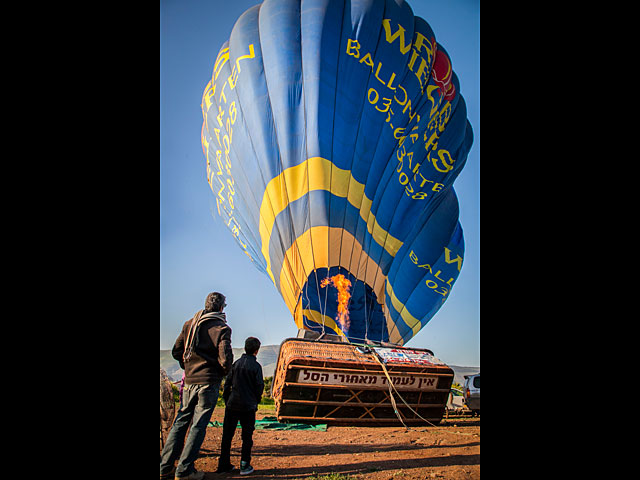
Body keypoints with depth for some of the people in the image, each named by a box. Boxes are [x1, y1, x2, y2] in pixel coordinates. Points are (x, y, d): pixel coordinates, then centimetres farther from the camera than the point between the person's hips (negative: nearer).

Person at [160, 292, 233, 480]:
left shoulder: (189, 324, 6)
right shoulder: (221, 328, -11)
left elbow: (176, 351, 10)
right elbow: (225, 359, -18)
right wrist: (223, 372, 2)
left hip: (189, 381, 5)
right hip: (209, 382, -5)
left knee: (180, 422, 15)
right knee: (198, 425, 4)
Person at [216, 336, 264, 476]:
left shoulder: (236, 363, 4)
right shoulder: (256, 366, -8)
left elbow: (227, 383, 6)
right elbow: (259, 386, -7)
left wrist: (226, 400, 15)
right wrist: (255, 401, 10)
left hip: (232, 405, 4)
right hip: (248, 406, -4)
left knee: (227, 434, 11)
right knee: (247, 436, 8)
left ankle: (223, 464, 16)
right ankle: (245, 465, 10)